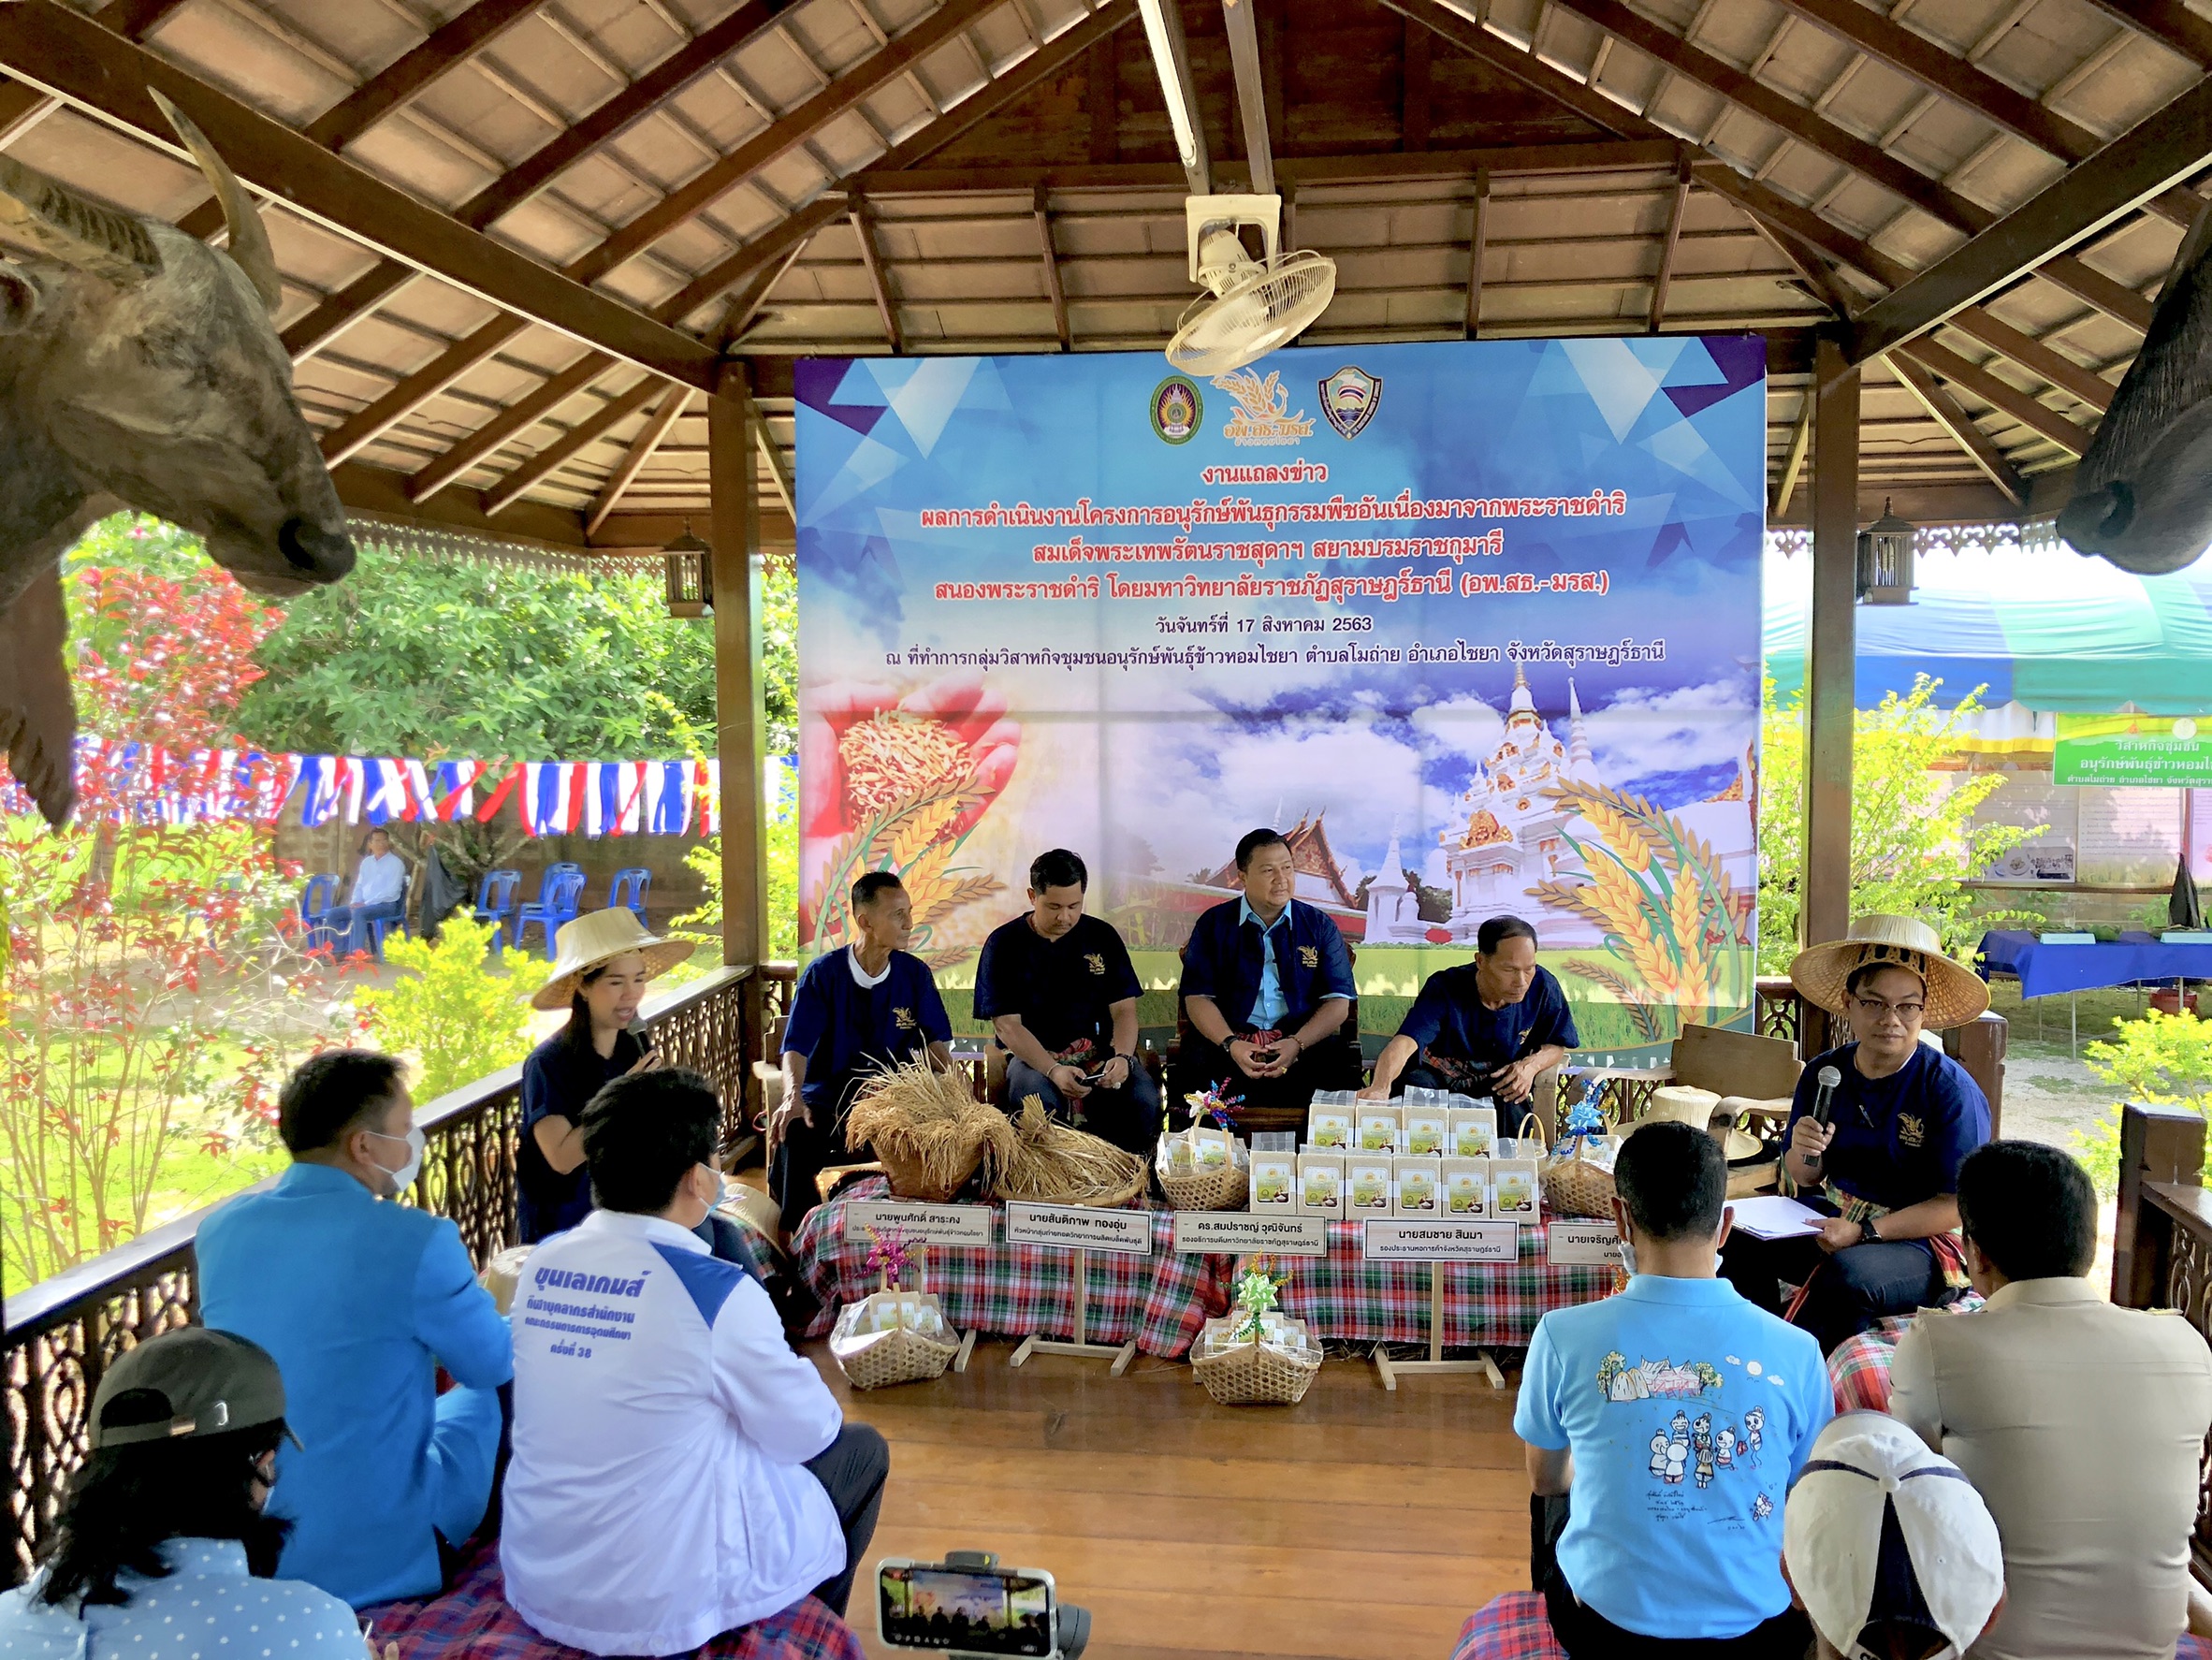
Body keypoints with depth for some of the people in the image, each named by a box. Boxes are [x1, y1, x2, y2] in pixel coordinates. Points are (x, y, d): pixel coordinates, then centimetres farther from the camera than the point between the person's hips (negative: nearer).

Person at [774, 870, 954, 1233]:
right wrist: (793, 1096, -27)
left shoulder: (916, 974, 6)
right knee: (793, 1140, -34)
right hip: (827, 1098, -2)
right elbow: (796, 1047, -7)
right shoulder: (823, 974, -2)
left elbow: (934, 1040, 10)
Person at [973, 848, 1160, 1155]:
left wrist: (1123, 1057, -18)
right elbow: (1007, 1025, -9)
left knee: (1144, 1101, -27)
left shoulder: (1102, 936, 7)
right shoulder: (1003, 945, -2)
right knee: (1039, 1104, -36)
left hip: (1098, 1052, 3)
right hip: (1031, 1055, -2)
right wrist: (1053, 1070, -25)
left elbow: (1124, 1010, 4)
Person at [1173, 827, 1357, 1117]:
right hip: (1227, 1040, 0)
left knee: (1341, 1072, -31)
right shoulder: (1214, 924, 9)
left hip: (1303, 1042, 1)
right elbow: (1198, 997, 3)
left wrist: (1296, 1044, -14)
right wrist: (1231, 1045, -16)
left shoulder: (1320, 926, 11)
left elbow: (1338, 1001, 4)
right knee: (1192, 1069, -33)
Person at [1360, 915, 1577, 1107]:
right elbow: (1404, 1043, -41)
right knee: (1416, 1082, -35)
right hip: (1436, 1078, -1)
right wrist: (1380, 1087, -62)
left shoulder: (1543, 988, -16)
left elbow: (1557, 1045, 2)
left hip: (1500, 1086, 1)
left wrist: (1532, 1064, -23)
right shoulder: (1444, 989, -25)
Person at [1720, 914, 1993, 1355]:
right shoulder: (1824, 1074, 1)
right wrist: (1802, 1156, -14)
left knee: (1848, 1274, -34)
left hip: (1920, 1242, -5)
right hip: (1830, 1220, 6)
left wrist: (1864, 1231, -24)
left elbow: (1958, 1205, -18)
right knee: (1741, 1240, -14)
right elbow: (1804, 1179, 10)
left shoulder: (1951, 1090, -14)